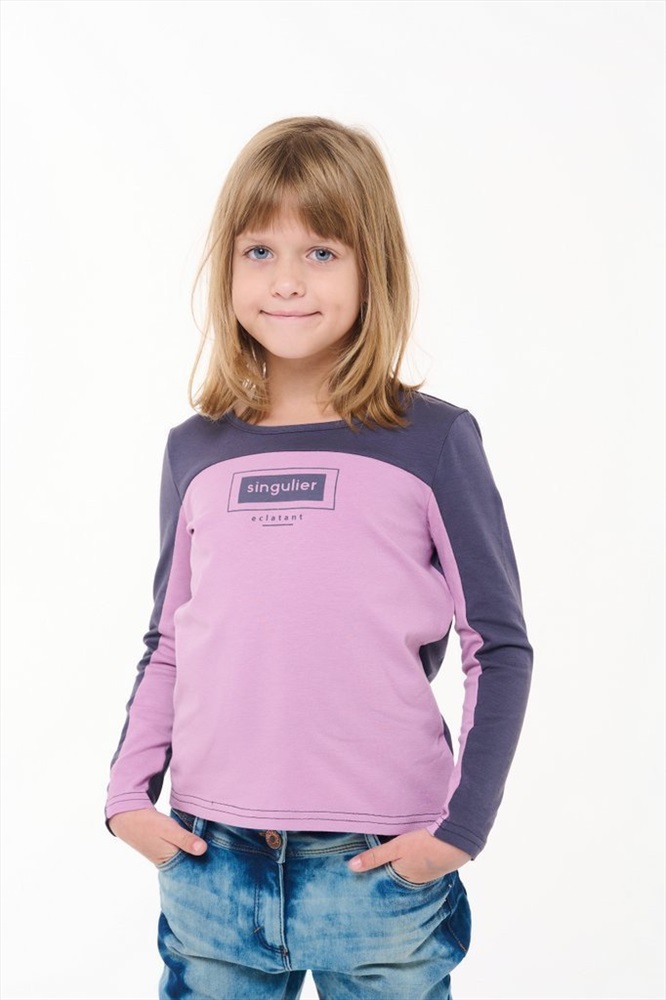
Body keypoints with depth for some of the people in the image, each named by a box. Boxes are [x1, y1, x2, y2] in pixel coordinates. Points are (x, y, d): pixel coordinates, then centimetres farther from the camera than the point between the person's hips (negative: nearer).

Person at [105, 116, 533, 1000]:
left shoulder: (432, 442, -4)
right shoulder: (195, 450, 5)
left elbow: (499, 646, -1)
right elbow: (167, 645, 13)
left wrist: (462, 825, -6)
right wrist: (129, 790, 2)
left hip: (381, 862, -3)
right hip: (206, 862, 3)